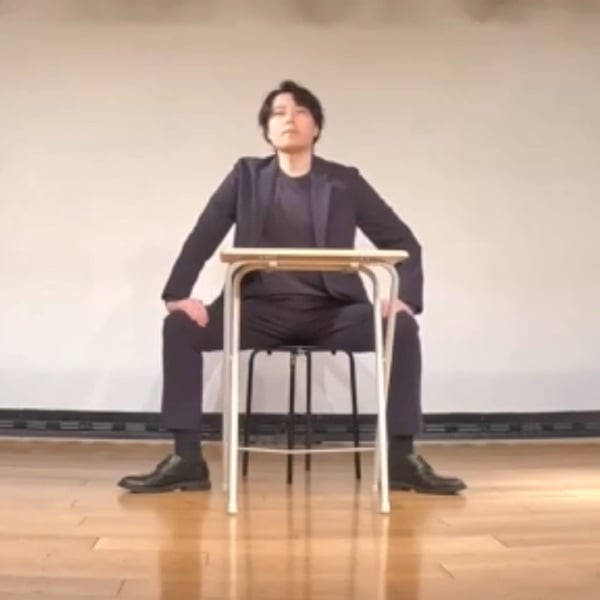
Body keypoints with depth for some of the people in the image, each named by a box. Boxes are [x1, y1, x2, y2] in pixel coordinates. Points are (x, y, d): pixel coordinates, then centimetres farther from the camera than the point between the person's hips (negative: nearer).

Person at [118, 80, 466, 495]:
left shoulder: (345, 182, 7)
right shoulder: (247, 176, 9)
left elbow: (404, 242, 6)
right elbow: (202, 238, 2)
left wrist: (406, 298, -14)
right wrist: (178, 294, -16)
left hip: (330, 312, 0)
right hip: (262, 309, 1)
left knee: (402, 328, -27)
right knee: (180, 326, -22)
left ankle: (402, 459, -17)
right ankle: (187, 460, -16)